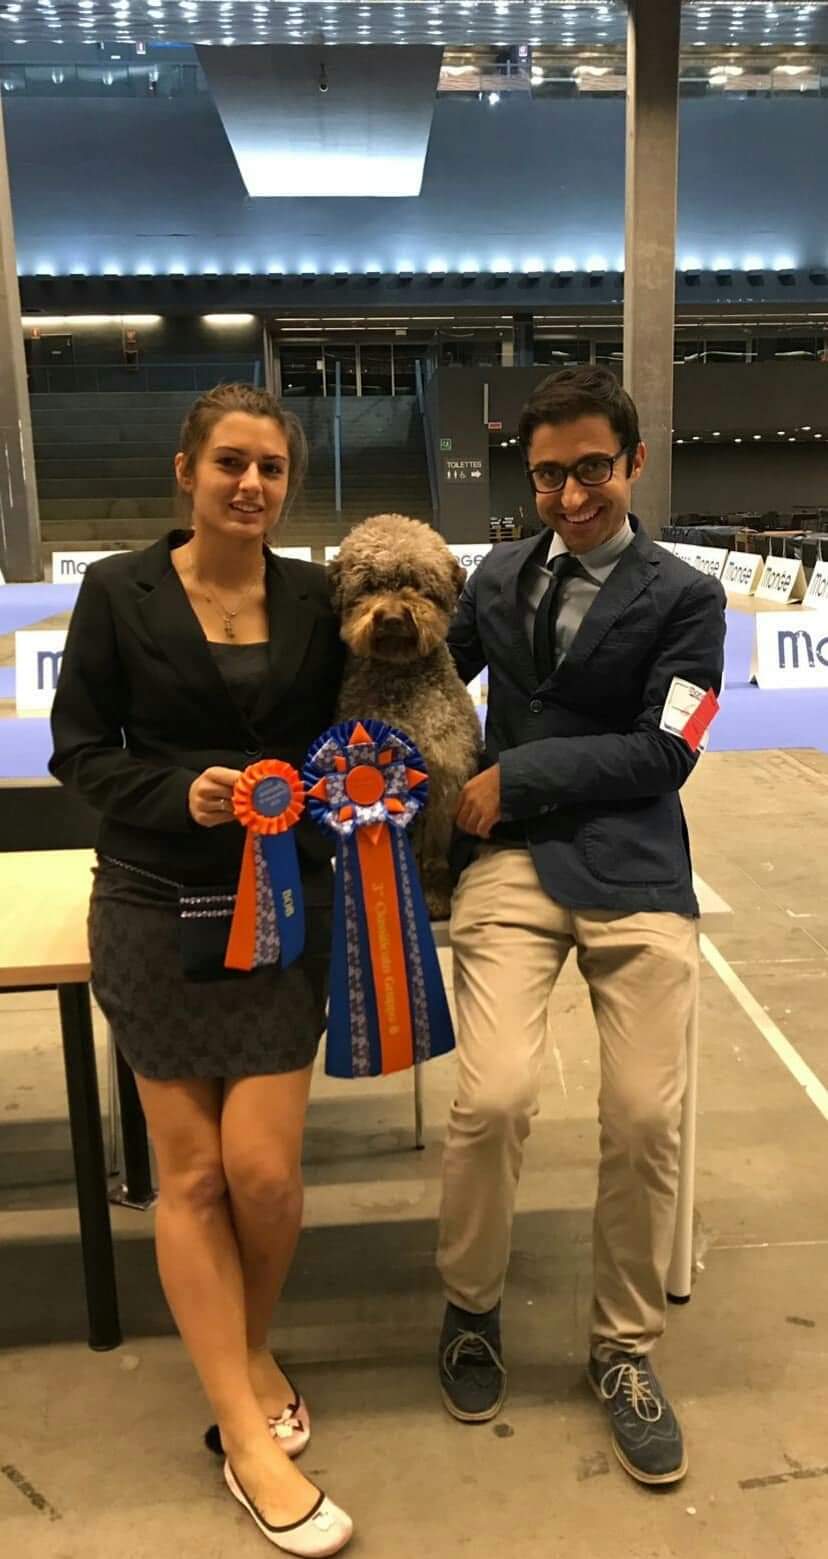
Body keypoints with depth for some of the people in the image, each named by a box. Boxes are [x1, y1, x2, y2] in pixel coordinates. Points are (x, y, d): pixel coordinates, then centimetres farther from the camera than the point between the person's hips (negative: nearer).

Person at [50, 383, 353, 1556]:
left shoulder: (314, 599, 2)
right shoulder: (118, 592, -3)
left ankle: (251, 1350, 33)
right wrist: (180, 793, -17)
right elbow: (82, 750, -1)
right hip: (157, 910, -1)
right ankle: (247, 1439, 21)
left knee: (262, 1170, -1)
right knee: (191, 1172, 4)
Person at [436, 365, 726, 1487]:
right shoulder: (498, 576, 15)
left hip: (633, 870, -1)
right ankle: (471, 1307, 18)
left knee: (646, 1120, -5)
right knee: (493, 1101, -14)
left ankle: (624, 1348, 23)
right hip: (510, 860, 2)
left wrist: (513, 777, -7)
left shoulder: (684, 596, 4)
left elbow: (660, 754, -5)